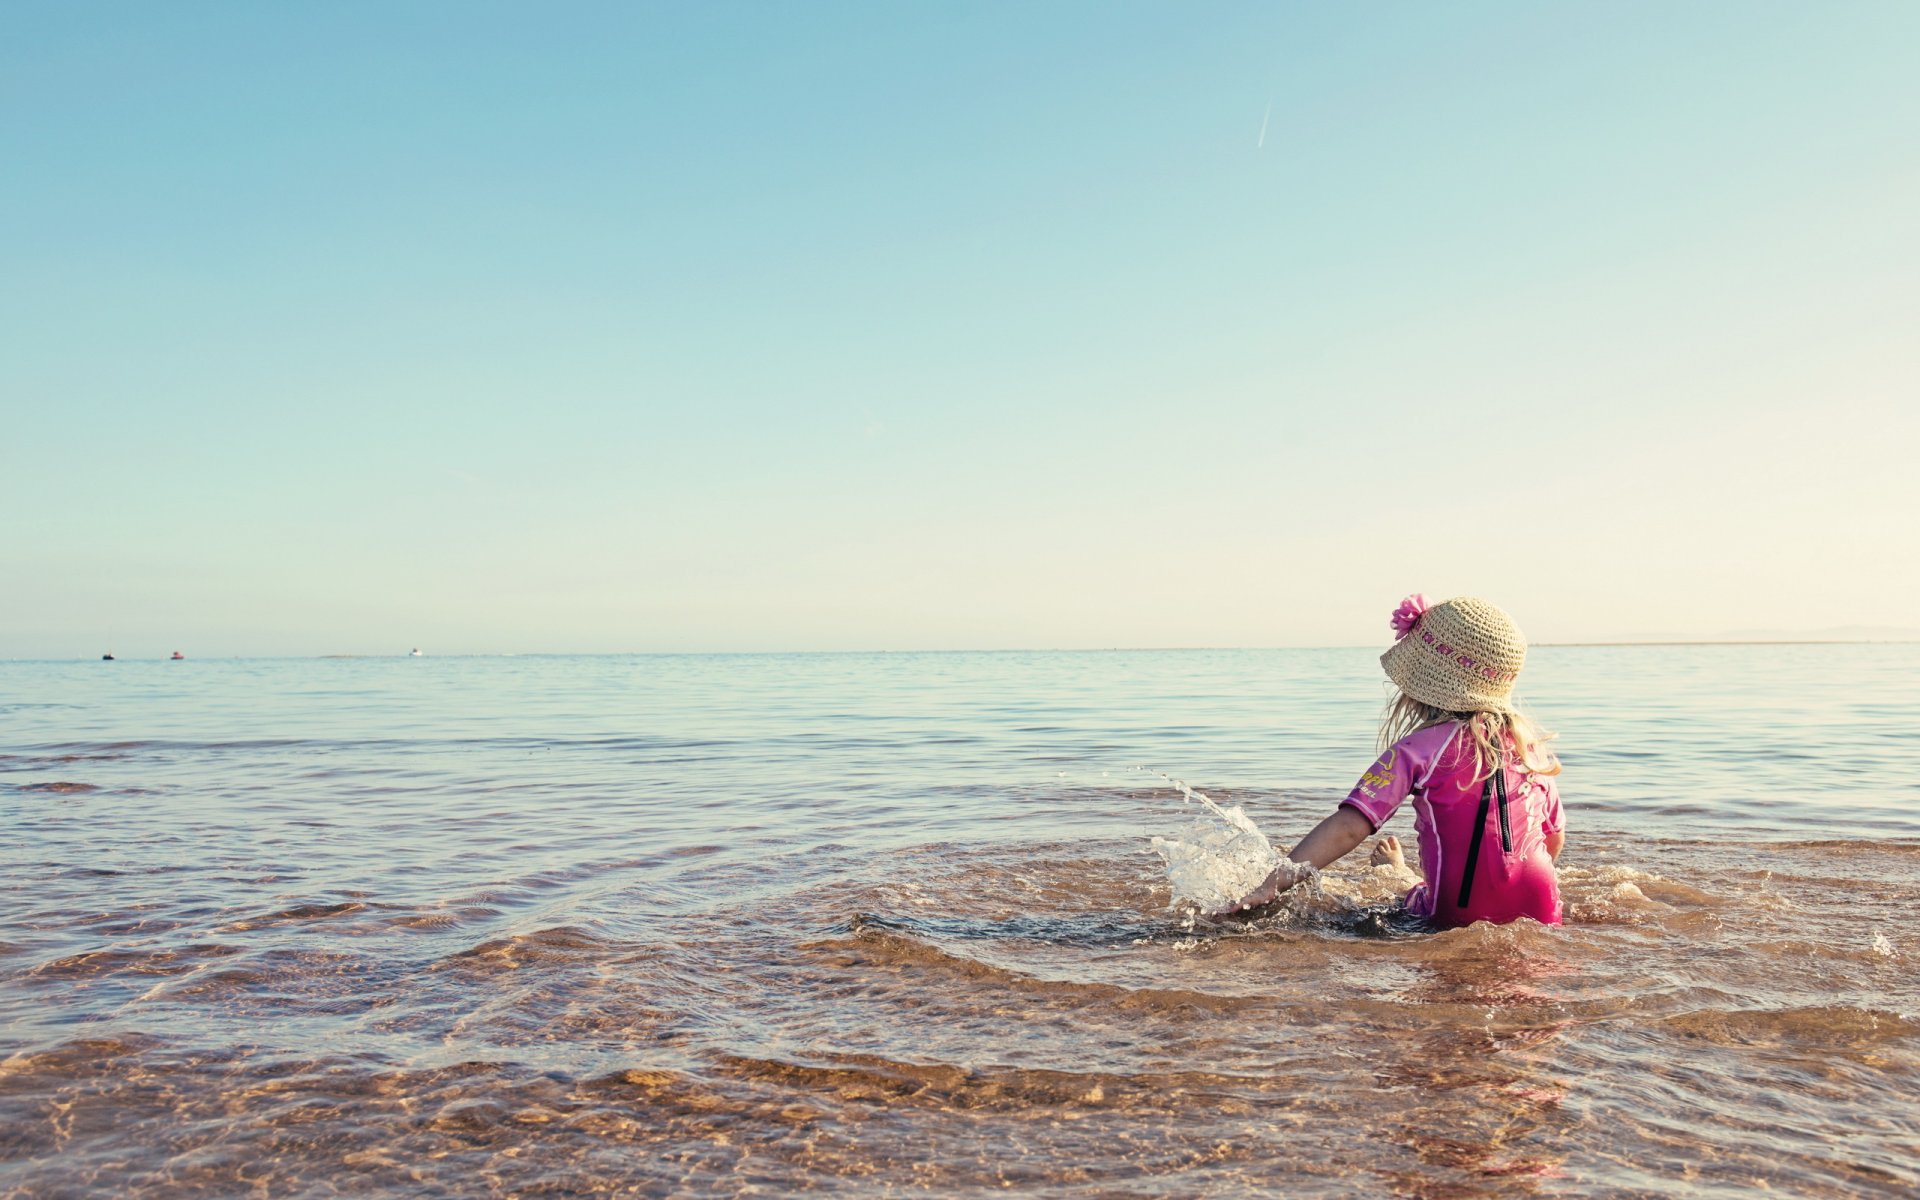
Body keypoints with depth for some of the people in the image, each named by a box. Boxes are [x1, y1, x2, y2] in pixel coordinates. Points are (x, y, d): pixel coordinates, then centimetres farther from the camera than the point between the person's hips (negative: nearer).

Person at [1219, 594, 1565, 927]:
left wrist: (1270, 887, -25)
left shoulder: (1421, 749, -14)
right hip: (1543, 919, 4)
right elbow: (1555, 839, 10)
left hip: (1458, 920, -4)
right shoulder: (1532, 744, 0)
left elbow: (1348, 828, -23)